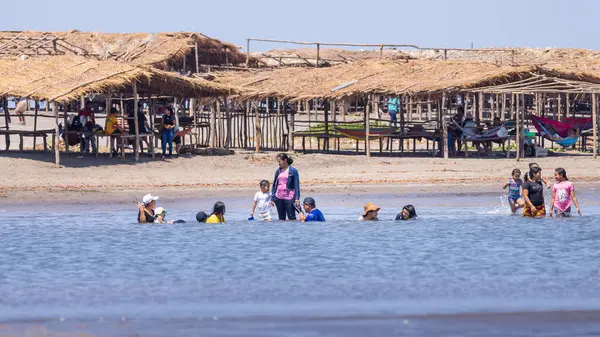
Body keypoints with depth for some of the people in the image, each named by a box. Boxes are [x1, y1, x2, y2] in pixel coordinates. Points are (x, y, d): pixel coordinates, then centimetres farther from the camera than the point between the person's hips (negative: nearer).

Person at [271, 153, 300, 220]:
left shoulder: (293, 171, -4)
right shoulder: (278, 171, 10)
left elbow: (296, 185, -5)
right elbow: (274, 185, 15)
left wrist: (297, 198, -11)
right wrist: (272, 198, 11)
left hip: (289, 197, -5)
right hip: (279, 197, 5)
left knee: (291, 218, -5)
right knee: (281, 218, 8)